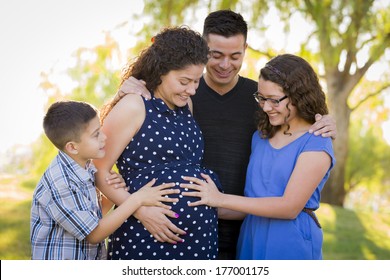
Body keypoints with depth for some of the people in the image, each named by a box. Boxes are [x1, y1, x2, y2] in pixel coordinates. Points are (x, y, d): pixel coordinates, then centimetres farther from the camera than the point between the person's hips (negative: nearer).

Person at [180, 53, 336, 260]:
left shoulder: (316, 145, -11)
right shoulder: (261, 136, 11)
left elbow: (289, 207, -18)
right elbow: (253, 194, 11)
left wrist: (221, 200, -17)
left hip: (291, 243, -6)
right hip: (251, 237, 6)